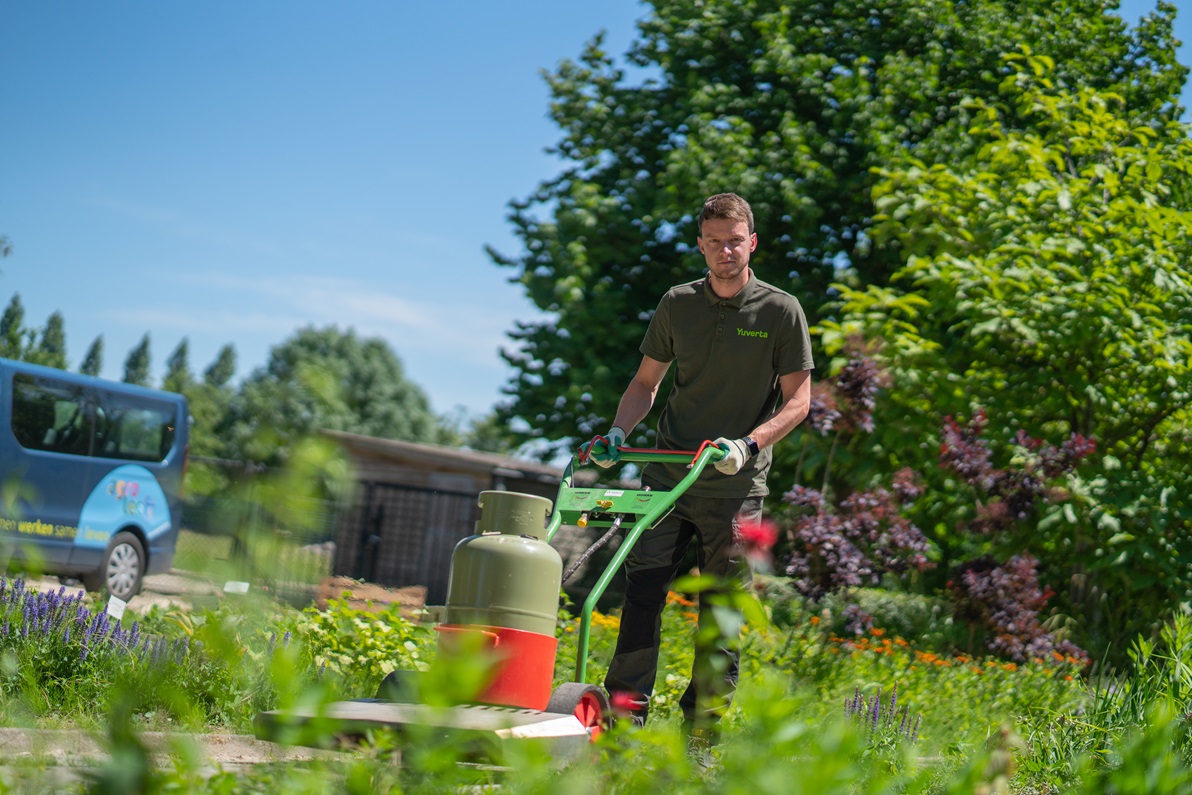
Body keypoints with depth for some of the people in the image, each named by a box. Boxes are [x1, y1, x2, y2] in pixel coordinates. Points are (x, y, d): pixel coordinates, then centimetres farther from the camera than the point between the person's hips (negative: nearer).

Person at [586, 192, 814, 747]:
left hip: (735, 484, -2)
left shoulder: (781, 312, -1)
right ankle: (625, 710, 0)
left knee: (723, 605, 2)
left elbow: (798, 399, -2)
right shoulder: (677, 304, 8)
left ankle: (704, 722, 12)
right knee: (642, 586, -5)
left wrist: (748, 443, -17)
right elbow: (647, 381, 16)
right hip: (669, 471, 2)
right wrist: (618, 433, -1)